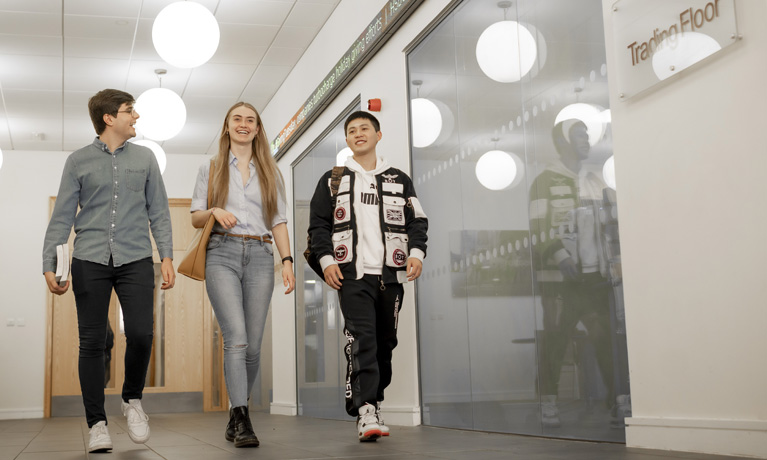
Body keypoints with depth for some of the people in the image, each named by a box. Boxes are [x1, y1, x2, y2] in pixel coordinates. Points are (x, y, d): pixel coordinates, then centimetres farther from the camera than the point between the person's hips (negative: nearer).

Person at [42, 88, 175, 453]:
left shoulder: (144, 158, 13)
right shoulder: (78, 161, 9)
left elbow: (158, 212, 12)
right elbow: (62, 217, 7)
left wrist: (167, 257, 2)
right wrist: (49, 265, -1)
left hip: (135, 259, 1)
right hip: (90, 261, 0)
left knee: (140, 333, -13)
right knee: (92, 341, 0)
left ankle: (132, 400, 14)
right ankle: (97, 423, 9)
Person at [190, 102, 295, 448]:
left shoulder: (270, 173, 19)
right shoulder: (210, 169, 15)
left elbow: (278, 221, 15)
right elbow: (195, 218, 13)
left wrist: (287, 260, 2)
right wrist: (214, 211, -10)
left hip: (259, 256, 2)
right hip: (222, 254, -2)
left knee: (253, 344, -2)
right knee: (236, 337, -17)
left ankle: (235, 415, 14)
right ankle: (242, 420, -17)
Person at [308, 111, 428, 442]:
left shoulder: (399, 180, 18)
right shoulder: (333, 180, 15)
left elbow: (417, 221, 13)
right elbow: (318, 224, 10)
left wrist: (416, 252, -5)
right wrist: (326, 259, -5)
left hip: (391, 274, 3)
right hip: (352, 273, -3)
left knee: (385, 342, 5)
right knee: (361, 339, -17)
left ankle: (374, 403, 18)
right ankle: (366, 413, -23)